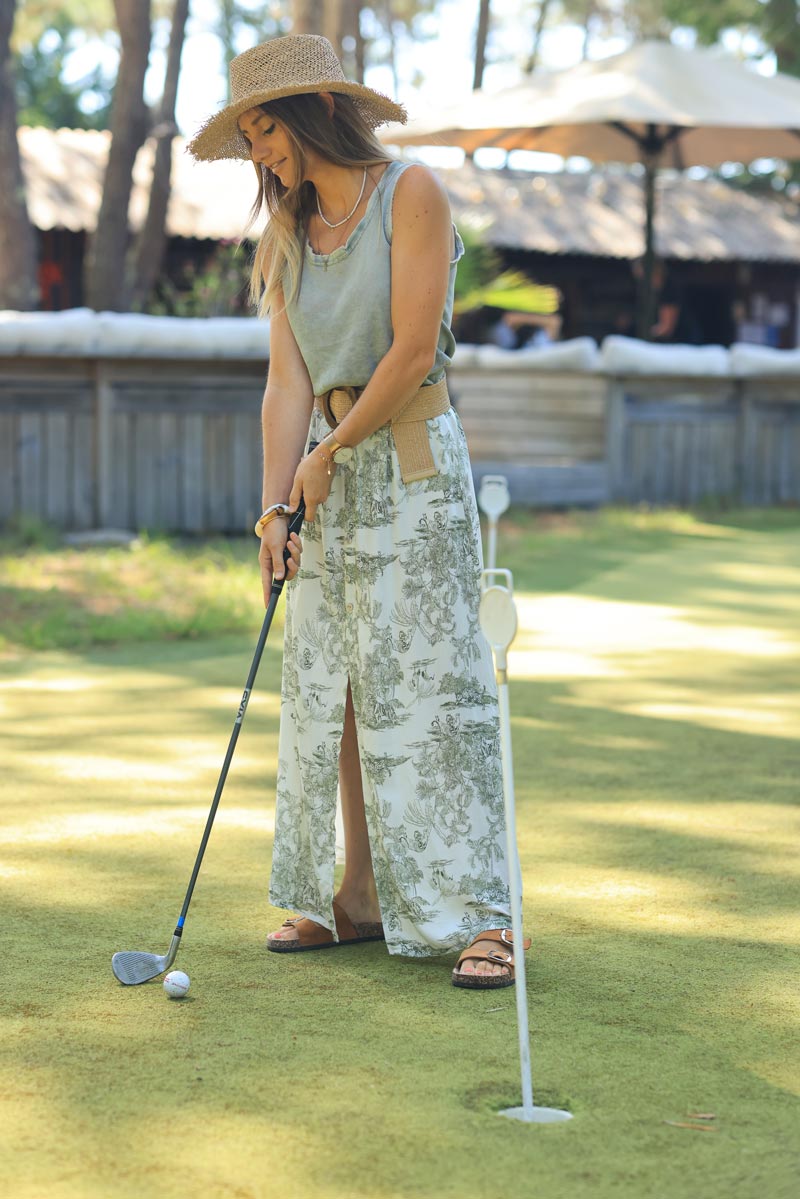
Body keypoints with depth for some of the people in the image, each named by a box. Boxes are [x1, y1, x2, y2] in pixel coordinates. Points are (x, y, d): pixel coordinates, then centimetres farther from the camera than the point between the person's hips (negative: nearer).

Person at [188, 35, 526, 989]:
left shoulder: (411, 195, -9)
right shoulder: (289, 233, 9)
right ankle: (360, 899, 14)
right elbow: (289, 379, 2)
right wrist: (276, 505, -9)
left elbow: (413, 352, -15)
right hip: (330, 477, 6)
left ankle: (481, 917, -9)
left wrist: (329, 453, -8)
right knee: (329, 688, 5)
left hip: (414, 463, -6)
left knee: (428, 686, -10)